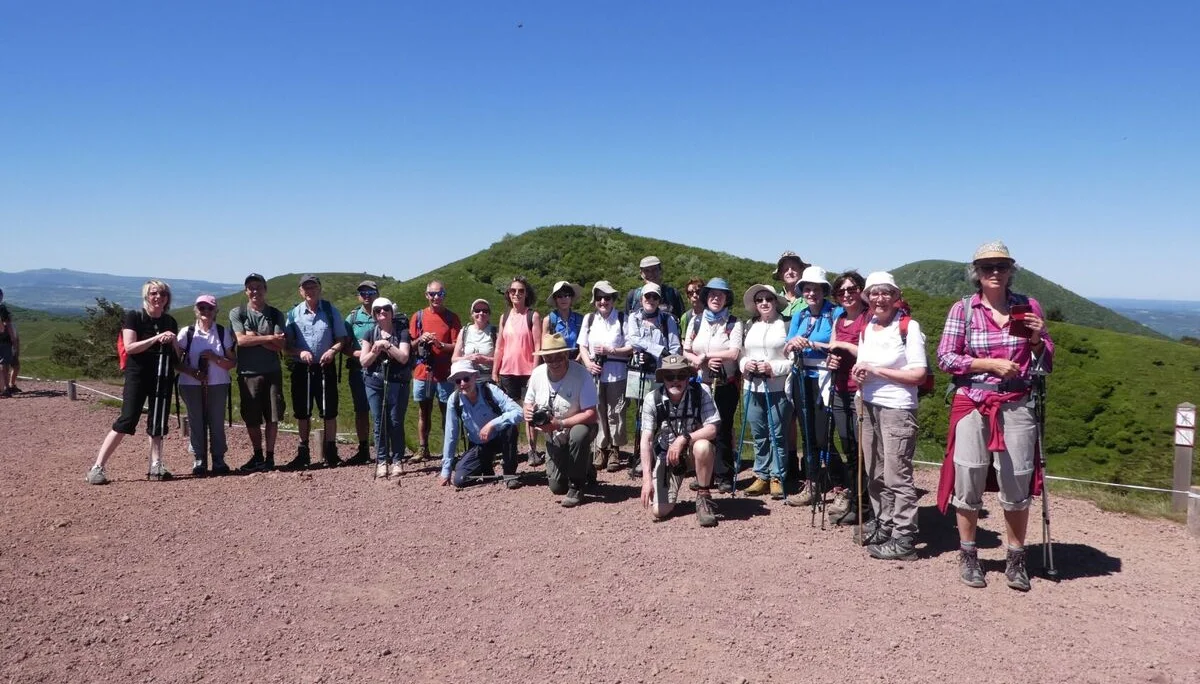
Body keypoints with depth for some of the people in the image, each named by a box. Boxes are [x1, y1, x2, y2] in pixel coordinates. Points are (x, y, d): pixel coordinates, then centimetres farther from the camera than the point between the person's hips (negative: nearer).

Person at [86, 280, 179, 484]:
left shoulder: (170, 322, 11)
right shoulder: (133, 317, -3)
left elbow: (176, 354, 18)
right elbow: (129, 347, -13)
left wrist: (172, 341, -3)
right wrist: (156, 339, -21)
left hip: (163, 377, 5)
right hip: (138, 375, -5)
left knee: (158, 423, 6)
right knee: (126, 421, -11)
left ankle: (156, 466, 11)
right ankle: (97, 468, -6)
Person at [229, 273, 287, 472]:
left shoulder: (276, 315, 4)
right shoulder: (237, 313, 3)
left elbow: (280, 345, -7)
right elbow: (241, 339, -11)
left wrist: (254, 337, -12)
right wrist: (268, 338, -11)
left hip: (272, 372, 0)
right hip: (247, 372, 0)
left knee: (272, 416, 0)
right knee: (251, 418, 6)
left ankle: (270, 456, 11)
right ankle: (257, 456, 21)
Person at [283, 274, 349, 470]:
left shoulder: (331, 311, 2)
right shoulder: (293, 313, 4)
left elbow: (342, 338, 2)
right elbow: (287, 343, 3)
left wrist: (333, 350, -17)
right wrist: (300, 352, -16)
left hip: (326, 367, -1)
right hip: (301, 368, 1)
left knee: (329, 411, 3)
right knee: (302, 412, 9)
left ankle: (330, 452, 14)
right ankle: (303, 453, 21)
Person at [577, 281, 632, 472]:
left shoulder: (622, 318, -2)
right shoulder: (589, 319, 10)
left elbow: (631, 348, -4)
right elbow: (582, 346, 11)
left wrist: (610, 351, -14)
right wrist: (588, 364, -5)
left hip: (616, 374, -3)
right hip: (594, 374, 3)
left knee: (615, 413, 2)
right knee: (597, 412, 6)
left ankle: (615, 451, 14)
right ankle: (600, 449, 18)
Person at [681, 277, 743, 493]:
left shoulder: (733, 323, -2)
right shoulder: (696, 321, 9)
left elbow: (733, 353, -14)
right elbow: (685, 352, 7)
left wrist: (704, 356, -10)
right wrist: (706, 362, -11)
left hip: (725, 384, -3)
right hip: (700, 383, 3)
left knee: (723, 430, -2)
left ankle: (725, 477, 9)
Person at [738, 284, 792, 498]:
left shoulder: (786, 326, -3)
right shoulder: (751, 327, 13)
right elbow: (741, 355, 15)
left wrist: (773, 368, -17)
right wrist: (745, 364, -5)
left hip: (778, 389, -5)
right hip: (753, 388, 5)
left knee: (776, 435, 0)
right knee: (759, 435, 10)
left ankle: (777, 478, 10)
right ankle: (762, 476, 20)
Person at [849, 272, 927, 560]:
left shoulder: (909, 327, -8)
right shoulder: (866, 328, 12)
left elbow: (919, 374, -13)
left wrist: (876, 370, -15)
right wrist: (859, 375, 0)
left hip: (898, 409, -7)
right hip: (869, 407, 7)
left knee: (897, 476, -5)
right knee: (875, 474, 12)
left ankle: (903, 539, 1)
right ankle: (882, 526, 25)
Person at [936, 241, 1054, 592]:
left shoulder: (1028, 306, 5)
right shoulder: (963, 309, 0)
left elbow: (1046, 363, 12)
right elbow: (945, 357, -5)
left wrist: (1037, 339, -9)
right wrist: (991, 364, -13)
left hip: (1017, 406, 1)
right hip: (972, 405, -1)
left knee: (1017, 483, 4)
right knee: (968, 481, 3)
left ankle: (1016, 559, 21)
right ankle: (968, 556, 20)